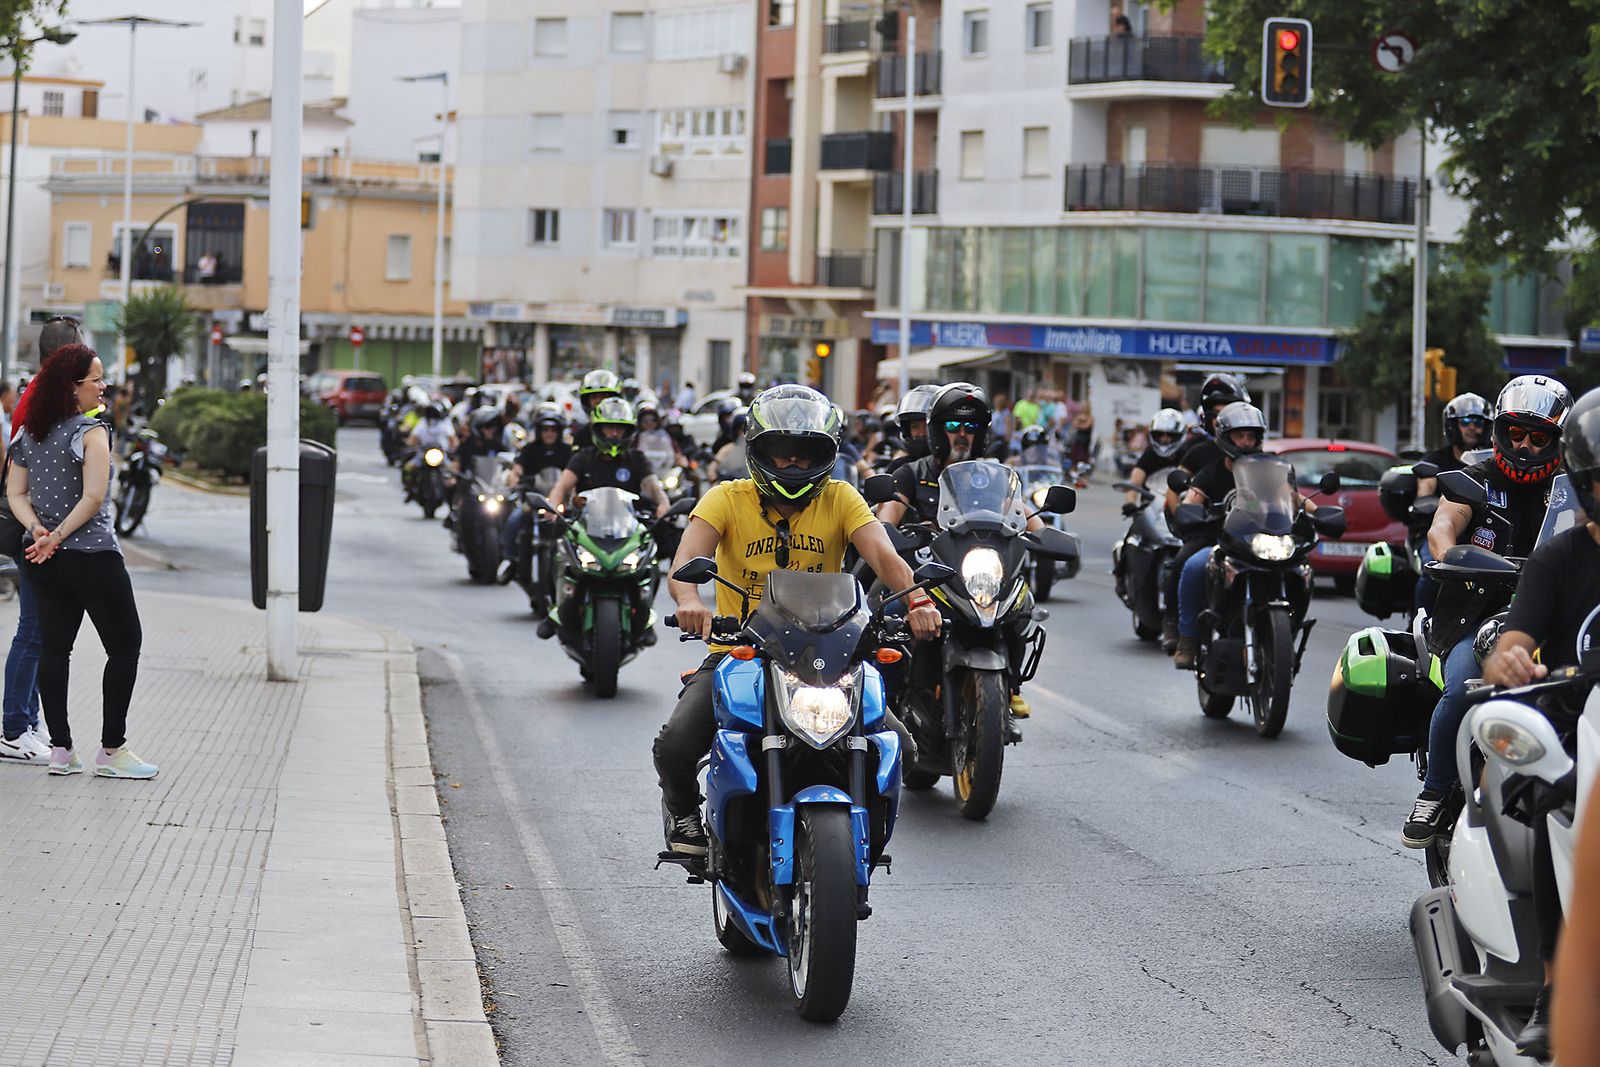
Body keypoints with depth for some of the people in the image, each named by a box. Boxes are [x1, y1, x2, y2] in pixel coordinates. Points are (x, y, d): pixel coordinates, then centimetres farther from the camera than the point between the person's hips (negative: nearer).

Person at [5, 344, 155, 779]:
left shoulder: (30, 434, 9)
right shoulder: (91, 432, -13)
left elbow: (15, 492, 7)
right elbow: (93, 497, -22)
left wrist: (39, 531, -5)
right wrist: (57, 536, -14)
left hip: (45, 560, 7)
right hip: (91, 556, -7)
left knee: (55, 646, 11)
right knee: (124, 647, 3)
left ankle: (60, 749, 10)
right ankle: (112, 750, 2)